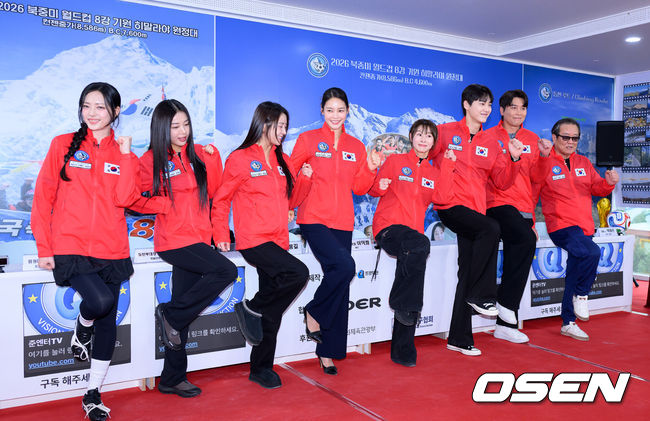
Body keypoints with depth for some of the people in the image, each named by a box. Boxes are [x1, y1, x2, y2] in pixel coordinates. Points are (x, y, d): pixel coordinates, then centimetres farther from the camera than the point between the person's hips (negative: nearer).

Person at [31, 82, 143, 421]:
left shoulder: (123, 153, 8)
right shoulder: (63, 145, 5)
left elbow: (125, 198, -8)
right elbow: (43, 197, 4)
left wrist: (126, 155, -9)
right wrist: (44, 247, -1)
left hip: (111, 251, 3)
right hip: (69, 249, -2)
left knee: (108, 322, 7)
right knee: (100, 300, -26)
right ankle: (81, 330, 12)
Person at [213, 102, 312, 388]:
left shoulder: (282, 161, 16)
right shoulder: (240, 159, -3)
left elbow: (290, 200, 19)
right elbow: (221, 199, 0)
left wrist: (304, 179, 3)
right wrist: (221, 235, -7)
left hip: (277, 241, 6)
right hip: (253, 240, -6)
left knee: (272, 312, 7)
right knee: (299, 273, -26)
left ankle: (261, 368, 21)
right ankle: (252, 308, -3)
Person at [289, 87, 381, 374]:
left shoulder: (356, 147, 14)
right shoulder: (308, 140, 4)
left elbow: (359, 188, 13)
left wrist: (371, 169, -3)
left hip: (342, 222, 4)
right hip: (314, 219, -4)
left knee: (340, 289, 4)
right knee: (345, 265, -27)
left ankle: (328, 352, 17)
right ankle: (314, 313, 0)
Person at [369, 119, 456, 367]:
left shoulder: (433, 173, 21)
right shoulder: (395, 161, 11)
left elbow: (442, 197, 2)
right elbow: (375, 190, 8)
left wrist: (447, 165, 0)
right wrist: (380, 186, -14)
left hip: (413, 231, 4)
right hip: (388, 226, -4)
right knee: (421, 245, -35)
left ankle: (402, 352, 1)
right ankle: (402, 304, -19)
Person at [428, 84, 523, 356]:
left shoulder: (491, 145, 16)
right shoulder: (445, 132, 4)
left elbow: (502, 182, 13)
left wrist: (513, 159, -3)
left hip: (474, 211, 5)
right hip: (449, 206, -5)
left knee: (467, 273, 0)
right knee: (491, 228, -31)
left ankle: (459, 338, 9)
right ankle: (480, 296, -14)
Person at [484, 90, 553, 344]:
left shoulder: (533, 140, 18)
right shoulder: (488, 137, 5)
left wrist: (544, 156, 1)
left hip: (524, 209, 5)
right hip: (498, 204, -5)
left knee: (517, 252, -2)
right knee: (526, 239, -29)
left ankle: (505, 324, 5)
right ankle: (505, 302, -15)